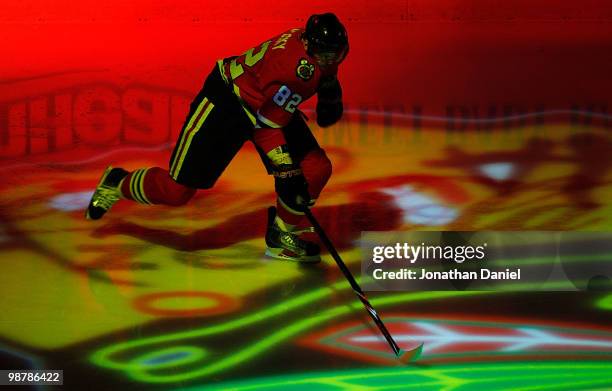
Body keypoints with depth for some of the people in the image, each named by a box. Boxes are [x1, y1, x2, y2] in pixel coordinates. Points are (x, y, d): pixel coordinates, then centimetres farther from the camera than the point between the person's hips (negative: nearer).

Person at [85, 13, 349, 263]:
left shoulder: (323, 54, -12)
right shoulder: (293, 64, -37)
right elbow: (267, 127, -30)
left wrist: (331, 93, 6)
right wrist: (286, 172, -29)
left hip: (273, 103, 8)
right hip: (226, 100, -8)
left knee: (316, 169, -9)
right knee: (177, 191, -7)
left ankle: (281, 237, 10)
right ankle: (117, 183, 23)